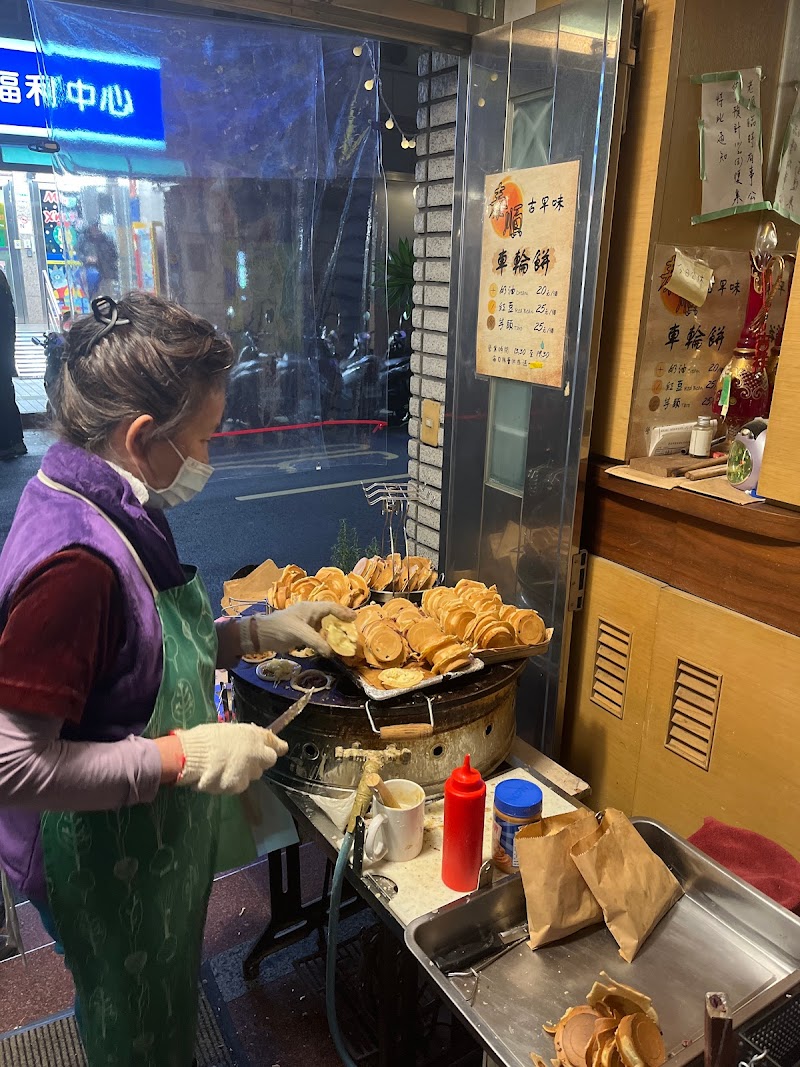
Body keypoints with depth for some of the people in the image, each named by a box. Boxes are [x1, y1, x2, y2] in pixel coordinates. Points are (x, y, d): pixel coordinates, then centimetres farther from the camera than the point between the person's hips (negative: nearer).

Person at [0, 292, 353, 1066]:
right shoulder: (73, 560, -35)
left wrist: (259, 633, -2)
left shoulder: (105, 505, -4)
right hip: (105, 863, -8)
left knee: (164, 1000, 32)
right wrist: (185, 755, -28)